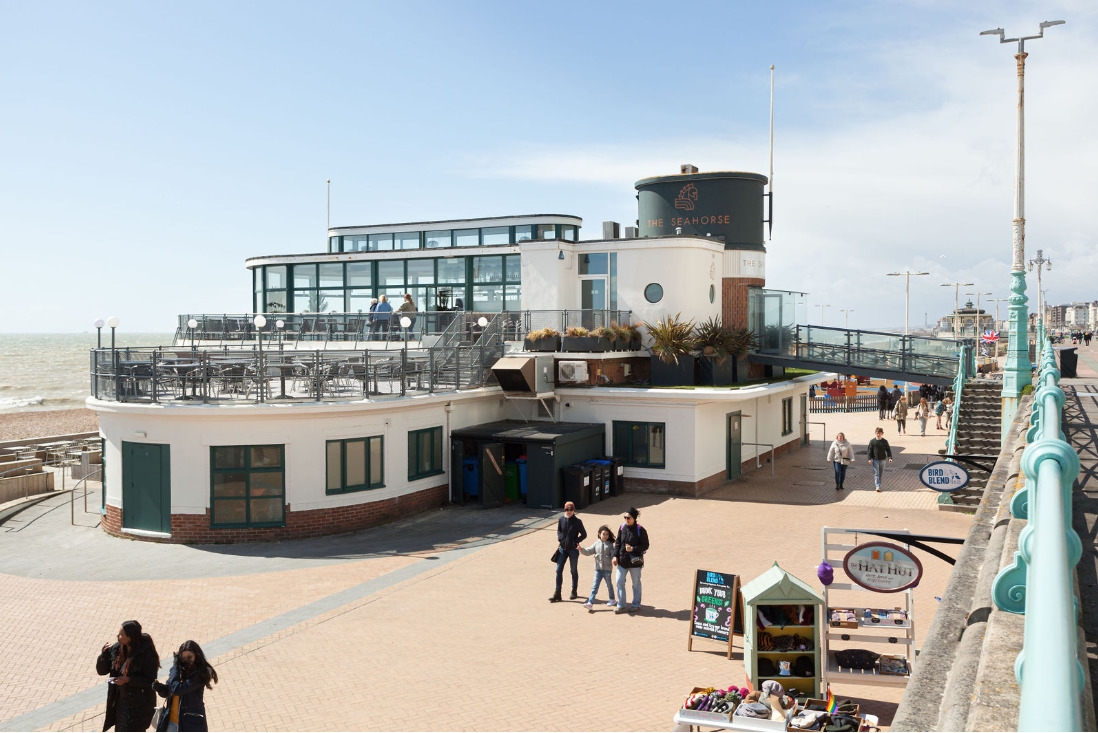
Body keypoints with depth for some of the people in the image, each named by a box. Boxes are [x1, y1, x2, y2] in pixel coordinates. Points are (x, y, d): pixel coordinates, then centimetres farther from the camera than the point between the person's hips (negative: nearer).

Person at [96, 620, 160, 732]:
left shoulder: (146, 653, -21)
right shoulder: (116, 648, -4)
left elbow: (150, 680, -19)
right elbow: (101, 670, 2)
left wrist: (128, 679, -29)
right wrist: (104, 654, -17)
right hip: (120, 702, 6)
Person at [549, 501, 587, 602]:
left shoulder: (577, 521, -10)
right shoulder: (561, 520, -1)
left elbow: (584, 535, -3)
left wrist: (576, 541, -15)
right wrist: (559, 539, -3)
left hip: (573, 549, -3)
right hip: (563, 548, 3)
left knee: (573, 571, 11)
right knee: (559, 570, 1)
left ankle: (574, 592, 26)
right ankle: (557, 593, 8)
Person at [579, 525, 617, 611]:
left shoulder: (610, 545, -2)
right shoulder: (596, 544, 6)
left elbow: (613, 554, -10)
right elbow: (589, 551, 4)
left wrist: (614, 559, -31)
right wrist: (581, 549, -12)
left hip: (607, 568, -2)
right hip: (598, 568, 2)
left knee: (609, 584, 13)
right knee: (595, 585, -3)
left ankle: (612, 600, 32)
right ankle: (590, 603, -9)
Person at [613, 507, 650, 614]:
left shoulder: (640, 530, -11)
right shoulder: (622, 528, 1)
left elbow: (645, 546, -7)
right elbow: (617, 543, 8)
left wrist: (633, 549, -19)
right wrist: (615, 556, -1)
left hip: (635, 562, -4)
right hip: (622, 561, 4)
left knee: (636, 584, 11)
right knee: (619, 582, 2)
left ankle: (636, 604, 28)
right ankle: (621, 605, 13)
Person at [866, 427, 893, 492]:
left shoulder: (884, 441, 0)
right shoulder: (872, 441, -4)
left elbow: (888, 450, 2)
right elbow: (869, 450, -1)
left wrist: (890, 458, -10)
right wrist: (870, 459, -8)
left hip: (882, 459, 2)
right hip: (875, 459, -2)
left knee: (881, 474, 11)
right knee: (876, 473, -8)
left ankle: (878, 484, 25)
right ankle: (877, 486, -13)